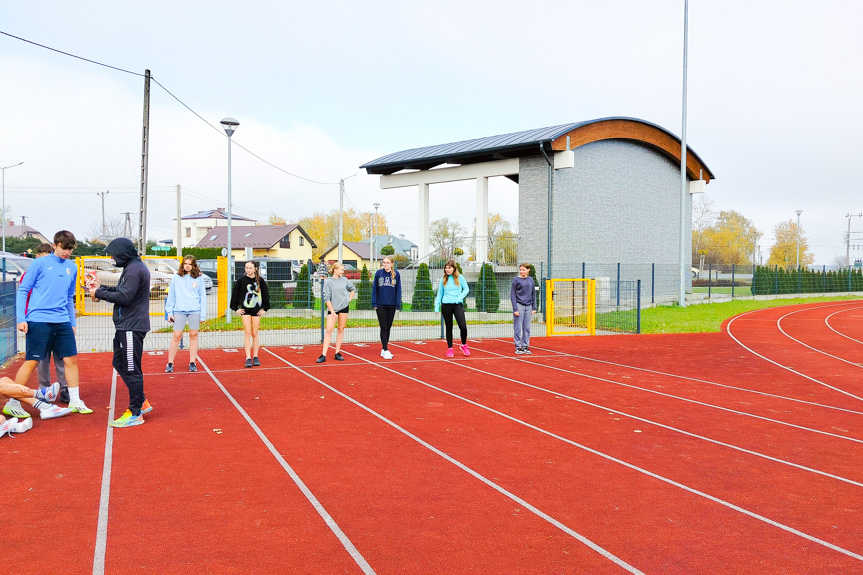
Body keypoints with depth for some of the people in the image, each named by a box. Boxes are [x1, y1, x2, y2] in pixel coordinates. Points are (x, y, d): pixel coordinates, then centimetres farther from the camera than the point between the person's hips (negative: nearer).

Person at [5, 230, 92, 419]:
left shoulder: (72, 267, 13)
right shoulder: (40, 264, -2)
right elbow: (22, 291, -1)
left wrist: (72, 322, 18)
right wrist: (21, 318, -8)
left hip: (63, 322, 5)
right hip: (39, 320, -5)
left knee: (71, 359, 3)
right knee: (32, 361, -4)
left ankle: (75, 401, 14)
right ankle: (12, 404, 8)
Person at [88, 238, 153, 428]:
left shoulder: (134, 270, -16)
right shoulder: (132, 267, 17)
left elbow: (124, 297, -21)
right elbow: (121, 291, 19)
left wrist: (99, 293, -10)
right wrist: (101, 287, 11)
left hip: (132, 328, -11)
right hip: (126, 326, 11)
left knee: (131, 370, -4)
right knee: (119, 364, 18)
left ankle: (135, 413, 3)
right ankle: (141, 402, 24)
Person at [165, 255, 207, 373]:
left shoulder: (199, 278, 5)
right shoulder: (176, 278, 6)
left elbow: (203, 296, 6)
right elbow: (171, 296, 9)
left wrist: (203, 314, 2)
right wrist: (169, 312, 3)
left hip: (195, 311, 0)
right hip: (179, 310, 0)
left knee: (193, 335, 5)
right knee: (176, 336, -2)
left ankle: (192, 363, 14)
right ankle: (170, 363, 6)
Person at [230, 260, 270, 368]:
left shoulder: (260, 281, 0)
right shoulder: (241, 280, -1)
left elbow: (265, 294, 7)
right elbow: (235, 294, 5)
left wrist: (265, 308, 4)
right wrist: (236, 308, 2)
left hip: (256, 310, 1)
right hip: (245, 310, -1)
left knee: (255, 334, 6)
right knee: (247, 333, -5)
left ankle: (255, 357, 13)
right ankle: (248, 358, -5)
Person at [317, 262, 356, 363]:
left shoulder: (344, 280, 6)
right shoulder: (328, 282, -6)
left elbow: (353, 288, 23)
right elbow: (326, 298, -7)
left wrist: (349, 299, 11)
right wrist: (332, 311, -11)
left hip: (344, 307, 4)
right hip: (332, 308, -4)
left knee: (341, 329, 6)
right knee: (329, 330, -9)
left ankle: (337, 353, 13)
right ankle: (323, 355, -8)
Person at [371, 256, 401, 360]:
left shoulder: (396, 274, 0)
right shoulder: (378, 273, 0)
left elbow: (398, 290, 2)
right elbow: (374, 289, 2)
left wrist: (398, 305, -3)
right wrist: (374, 303, -3)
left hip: (391, 305, 1)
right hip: (380, 305, -1)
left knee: (388, 328, 10)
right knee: (384, 328, -1)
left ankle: (383, 349, 22)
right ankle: (385, 350, 2)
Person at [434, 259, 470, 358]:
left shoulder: (460, 278, 3)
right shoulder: (443, 280, 8)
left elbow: (466, 289, 6)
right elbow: (439, 294, 13)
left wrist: (460, 298, -9)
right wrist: (437, 307, 5)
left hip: (457, 305, -2)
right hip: (446, 305, 2)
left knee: (463, 326, -13)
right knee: (449, 327, 7)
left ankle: (464, 345, 11)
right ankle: (450, 349, 16)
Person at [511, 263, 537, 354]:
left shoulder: (531, 280, 10)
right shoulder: (516, 280, -3)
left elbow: (533, 294, 15)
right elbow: (512, 295, -4)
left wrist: (534, 308, 9)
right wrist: (515, 309, -11)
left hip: (528, 306, 4)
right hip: (519, 305, -4)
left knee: (527, 328, 6)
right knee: (518, 328, -2)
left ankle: (525, 347, 14)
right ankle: (518, 347, 4)